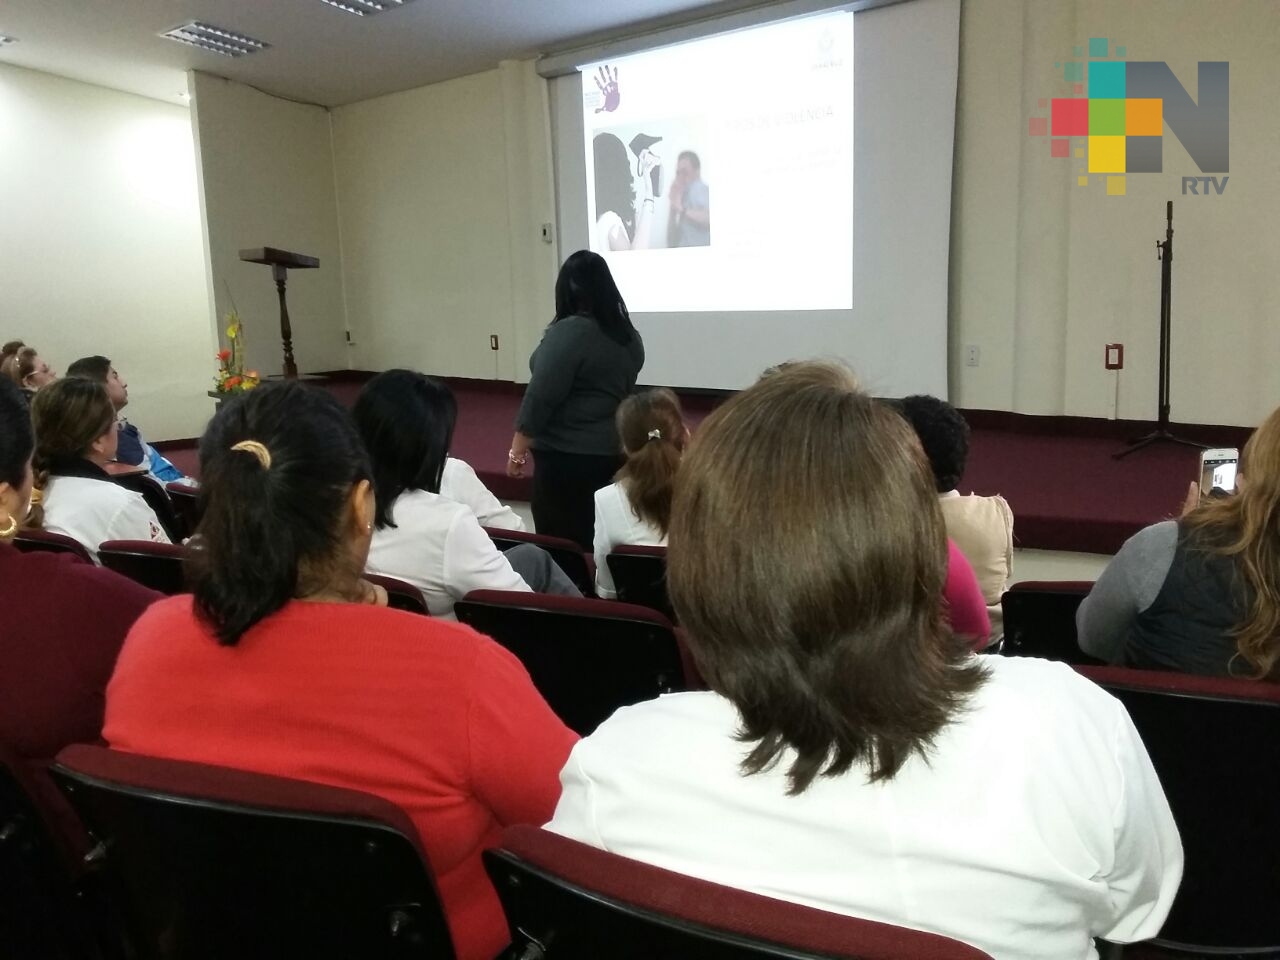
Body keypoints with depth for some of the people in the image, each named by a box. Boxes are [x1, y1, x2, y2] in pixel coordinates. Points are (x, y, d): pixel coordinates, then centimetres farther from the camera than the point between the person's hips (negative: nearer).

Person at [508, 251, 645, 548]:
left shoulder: (568, 332, -16)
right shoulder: (630, 335, 7)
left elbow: (540, 398, -18)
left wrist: (517, 452, -12)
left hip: (568, 458, -8)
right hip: (615, 455, 8)